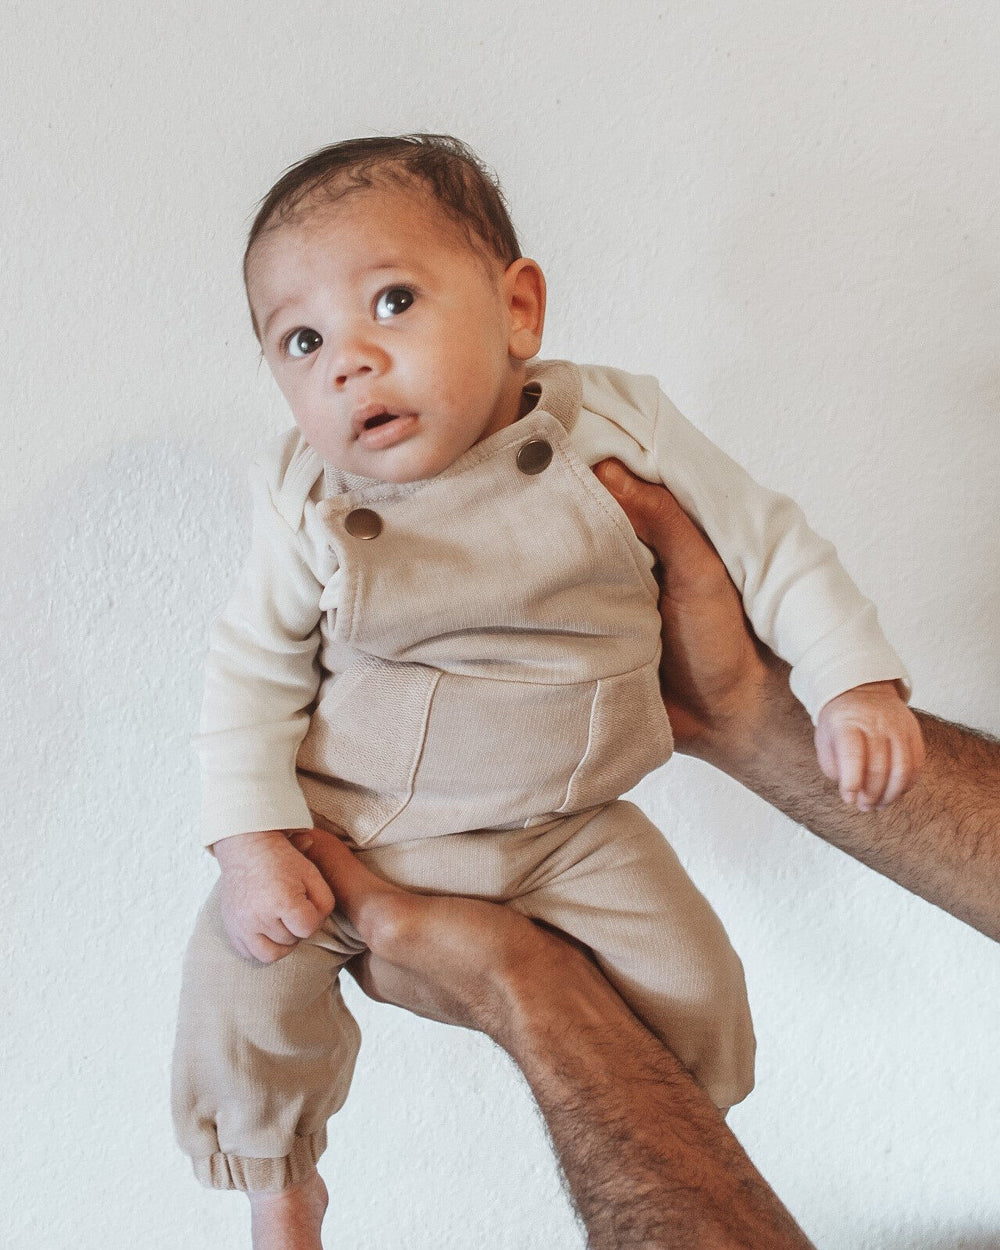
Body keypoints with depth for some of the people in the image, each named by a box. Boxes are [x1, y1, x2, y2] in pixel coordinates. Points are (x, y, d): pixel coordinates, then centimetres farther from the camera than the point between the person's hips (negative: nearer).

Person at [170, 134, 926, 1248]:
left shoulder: (618, 430, -13)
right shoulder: (307, 503, -12)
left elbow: (766, 544, -3)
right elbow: (253, 669, -4)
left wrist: (856, 684, -10)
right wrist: (251, 842, -13)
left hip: (567, 833, 0)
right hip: (351, 820, 0)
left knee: (695, 991, -7)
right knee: (240, 973, -12)